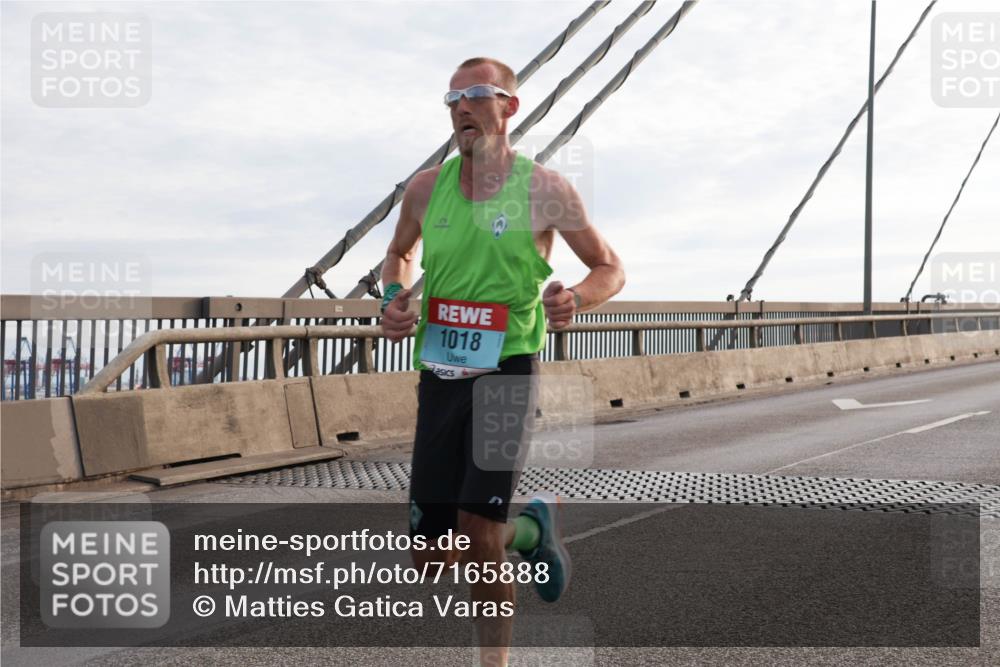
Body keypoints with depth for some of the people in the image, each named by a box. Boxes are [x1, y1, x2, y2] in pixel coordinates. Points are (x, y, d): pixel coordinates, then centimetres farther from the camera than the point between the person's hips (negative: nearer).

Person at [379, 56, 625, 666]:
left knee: (477, 530, -14)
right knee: (433, 559, 6)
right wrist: (394, 296, 3)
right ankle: (531, 529, 36)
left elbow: (612, 269, 6)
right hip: (438, 376, 4)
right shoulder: (426, 188, 6)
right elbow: (399, 253, 25)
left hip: (506, 370, -4)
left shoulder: (546, 190, -3)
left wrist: (575, 299, -17)